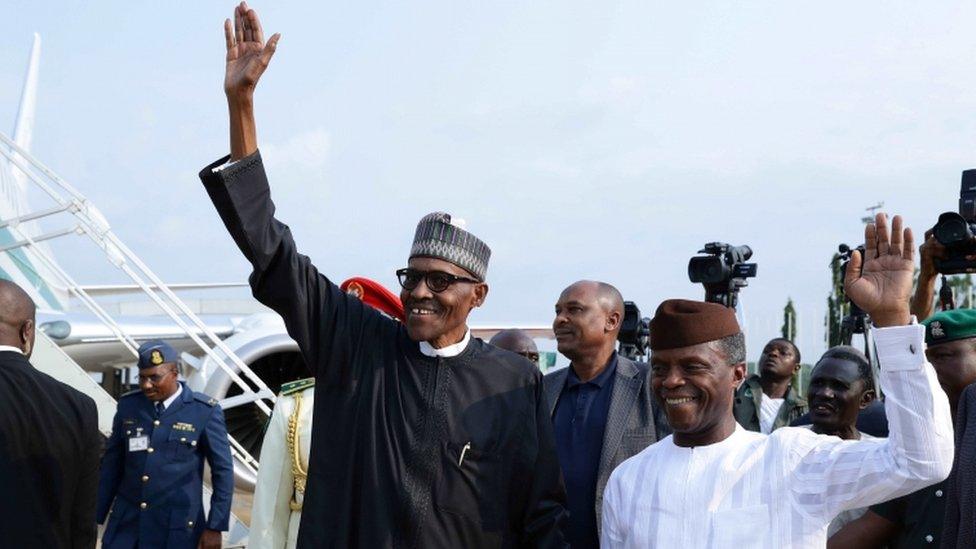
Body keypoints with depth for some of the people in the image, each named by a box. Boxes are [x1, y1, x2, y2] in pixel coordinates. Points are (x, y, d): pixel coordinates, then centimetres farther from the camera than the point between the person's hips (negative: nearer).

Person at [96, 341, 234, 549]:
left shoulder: (205, 411, -7)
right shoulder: (128, 405, 4)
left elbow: (223, 471, -4)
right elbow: (112, 464, 10)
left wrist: (215, 527, -6)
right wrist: (94, 517, 10)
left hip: (176, 528, -3)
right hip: (126, 523, 3)